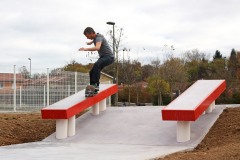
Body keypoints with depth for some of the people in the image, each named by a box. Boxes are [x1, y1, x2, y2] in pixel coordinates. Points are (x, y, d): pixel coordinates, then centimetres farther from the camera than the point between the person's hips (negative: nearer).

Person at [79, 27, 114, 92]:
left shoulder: (99, 38, -19)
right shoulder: (95, 37, 12)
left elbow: (97, 48, -41)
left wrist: (86, 49, -49)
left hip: (109, 57, -10)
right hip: (103, 57, 10)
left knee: (96, 65, -36)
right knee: (92, 72, 0)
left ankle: (95, 84, -38)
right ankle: (93, 89, 5)